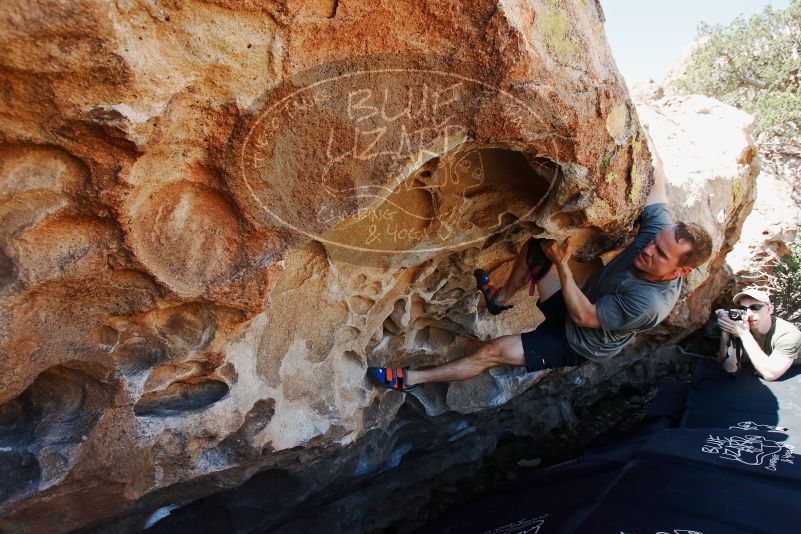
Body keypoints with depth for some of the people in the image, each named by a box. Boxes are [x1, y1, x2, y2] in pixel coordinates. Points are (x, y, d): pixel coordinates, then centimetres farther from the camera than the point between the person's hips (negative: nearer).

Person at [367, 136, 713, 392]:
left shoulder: (651, 303, -36)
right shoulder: (660, 230, -18)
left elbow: (583, 317, -28)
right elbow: (656, 178, -7)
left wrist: (562, 264, -34)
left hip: (576, 345, -7)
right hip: (579, 307, 7)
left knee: (495, 351, -17)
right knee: (537, 246, 0)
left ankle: (410, 379, -3)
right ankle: (501, 298, 23)